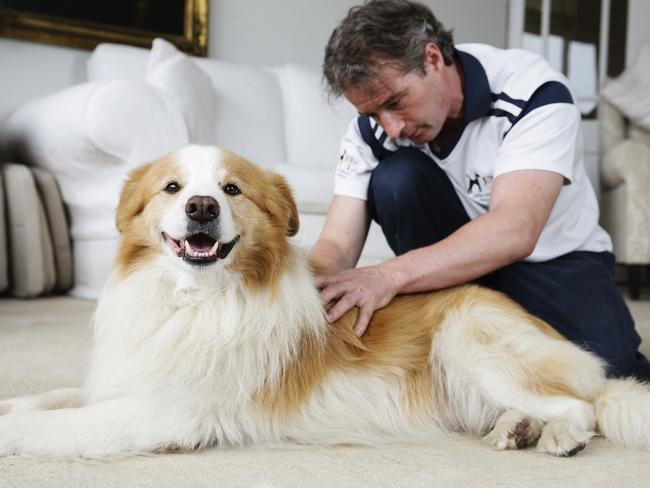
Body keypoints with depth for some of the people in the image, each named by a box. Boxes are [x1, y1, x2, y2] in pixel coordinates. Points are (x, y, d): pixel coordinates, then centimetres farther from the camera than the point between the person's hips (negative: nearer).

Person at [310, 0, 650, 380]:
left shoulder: (532, 90, -25)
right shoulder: (372, 130, -13)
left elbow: (515, 230, -38)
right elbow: (337, 243, -18)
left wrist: (390, 275, -50)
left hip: (555, 260, -3)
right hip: (453, 257, 3)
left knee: (603, 365, -33)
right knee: (396, 176, -25)